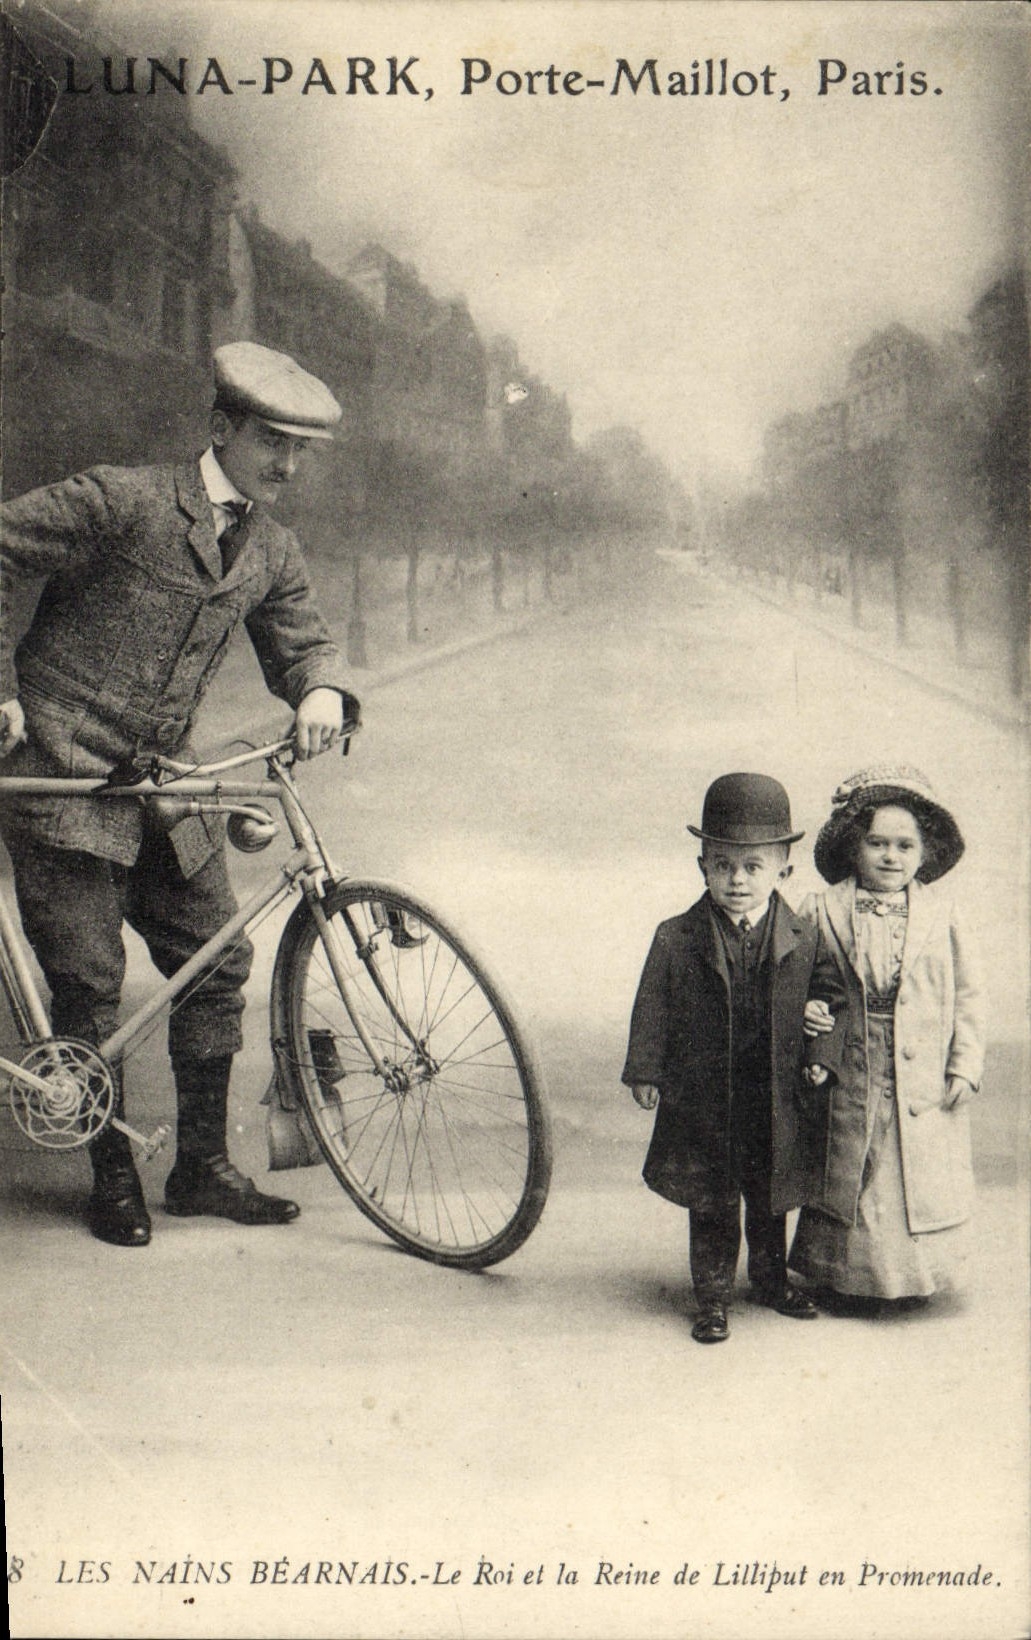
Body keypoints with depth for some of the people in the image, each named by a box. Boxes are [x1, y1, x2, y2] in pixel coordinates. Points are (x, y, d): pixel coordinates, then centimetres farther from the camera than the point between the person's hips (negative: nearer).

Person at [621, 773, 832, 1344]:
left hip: (775, 1104, 2)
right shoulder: (675, 940, -6)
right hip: (701, 1100, -1)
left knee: (769, 1202, 18)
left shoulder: (803, 941, -3)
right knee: (710, 1210, 8)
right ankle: (713, 1297, 22)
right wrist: (645, 1072, -3)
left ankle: (772, 1280, 39)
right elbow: (652, 1012, -1)